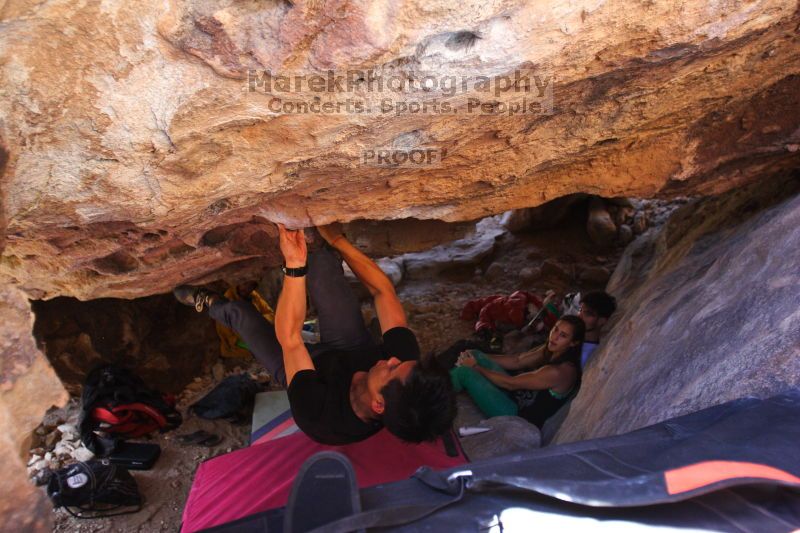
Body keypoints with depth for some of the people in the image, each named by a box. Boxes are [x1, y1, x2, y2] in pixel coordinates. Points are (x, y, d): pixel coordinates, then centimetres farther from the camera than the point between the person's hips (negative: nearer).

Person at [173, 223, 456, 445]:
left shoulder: (319, 418, -48)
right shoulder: (408, 372, -40)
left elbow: (288, 338, -35)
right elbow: (383, 291, -28)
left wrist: (295, 265, -36)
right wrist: (338, 240, -24)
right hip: (357, 348, 2)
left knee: (238, 311, 12)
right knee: (321, 260, -11)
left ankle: (206, 303, 47)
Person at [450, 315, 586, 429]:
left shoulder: (559, 372, -29)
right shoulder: (551, 350, -3)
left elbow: (511, 383, -21)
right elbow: (516, 361, 6)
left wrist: (476, 367, -11)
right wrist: (480, 358, -2)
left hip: (521, 417, -9)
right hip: (520, 399, 9)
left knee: (464, 372, -17)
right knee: (476, 355, 2)